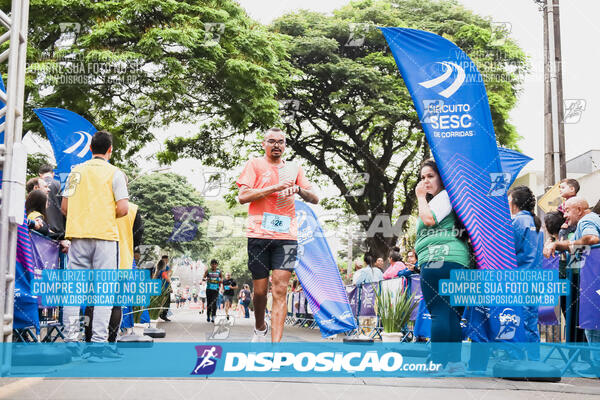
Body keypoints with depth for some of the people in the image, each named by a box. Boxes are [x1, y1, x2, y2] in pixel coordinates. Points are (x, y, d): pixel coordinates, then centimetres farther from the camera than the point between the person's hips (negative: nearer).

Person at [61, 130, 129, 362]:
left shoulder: (76, 171, 11)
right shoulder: (114, 173, 0)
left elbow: (64, 207, 9)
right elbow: (123, 208, -10)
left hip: (77, 234, 4)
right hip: (104, 235, -4)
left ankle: (71, 341, 6)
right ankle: (98, 345, -5)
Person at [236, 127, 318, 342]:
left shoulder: (294, 168, 17)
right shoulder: (255, 165, 8)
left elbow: (315, 199, 14)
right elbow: (242, 196, -5)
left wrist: (298, 189, -7)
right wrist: (275, 187, -10)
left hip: (286, 236, 2)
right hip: (259, 235, -1)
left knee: (280, 290, -9)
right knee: (260, 290, 5)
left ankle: (276, 343, -10)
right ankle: (260, 328, 33)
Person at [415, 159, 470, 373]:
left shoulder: (445, 195, -1)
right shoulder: (445, 198, 27)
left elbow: (429, 219, -14)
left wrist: (421, 197, -3)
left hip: (437, 259, -10)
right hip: (458, 261, 10)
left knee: (439, 312, -10)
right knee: (453, 313, 8)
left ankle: (439, 361, -10)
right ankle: (454, 361, 9)